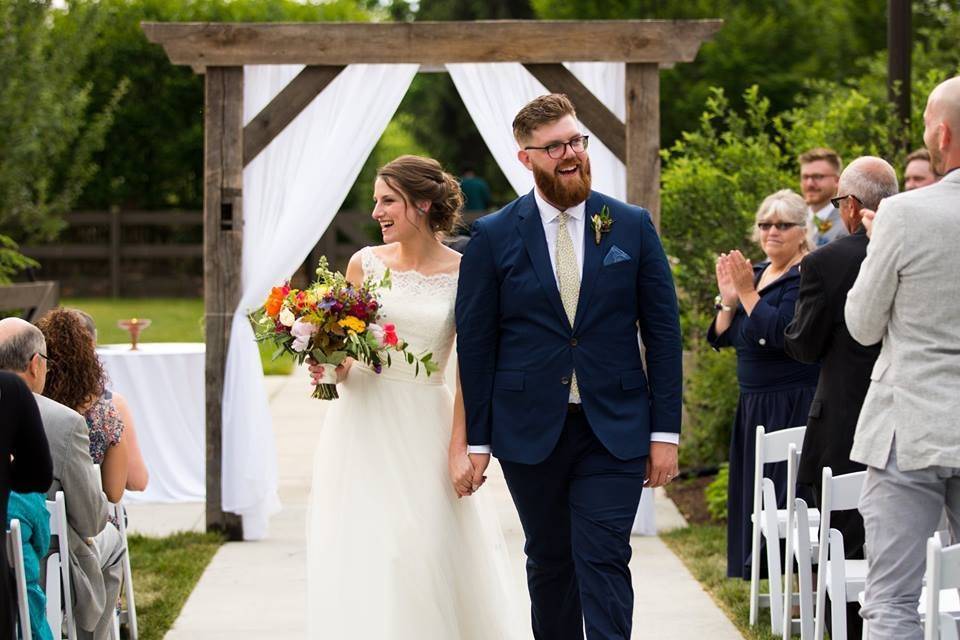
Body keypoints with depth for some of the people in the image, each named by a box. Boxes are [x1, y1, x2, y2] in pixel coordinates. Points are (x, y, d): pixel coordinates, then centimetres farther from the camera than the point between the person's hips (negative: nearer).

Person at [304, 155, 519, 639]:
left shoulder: (464, 275, -3)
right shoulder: (365, 263, 4)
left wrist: (460, 449, -9)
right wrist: (330, 368, -10)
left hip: (424, 425, -2)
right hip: (363, 421, 2)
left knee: (426, 546, -3)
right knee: (359, 548, 0)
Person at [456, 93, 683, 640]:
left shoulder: (632, 226, 2)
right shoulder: (494, 236, 0)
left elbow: (663, 330, 3)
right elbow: (475, 343, 2)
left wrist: (666, 431, -2)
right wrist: (476, 440, 0)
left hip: (613, 431, -1)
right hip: (530, 431, 1)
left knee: (604, 563, -8)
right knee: (549, 565, 11)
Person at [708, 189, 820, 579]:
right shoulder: (757, 274, 15)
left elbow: (781, 333, -22)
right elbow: (721, 338, 13)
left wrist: (747, 293, -16)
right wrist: (729, 298, -3)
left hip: (795, 405, -9)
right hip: (753, 404, 9)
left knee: (789, 494, -11)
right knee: (755, 496, 9)